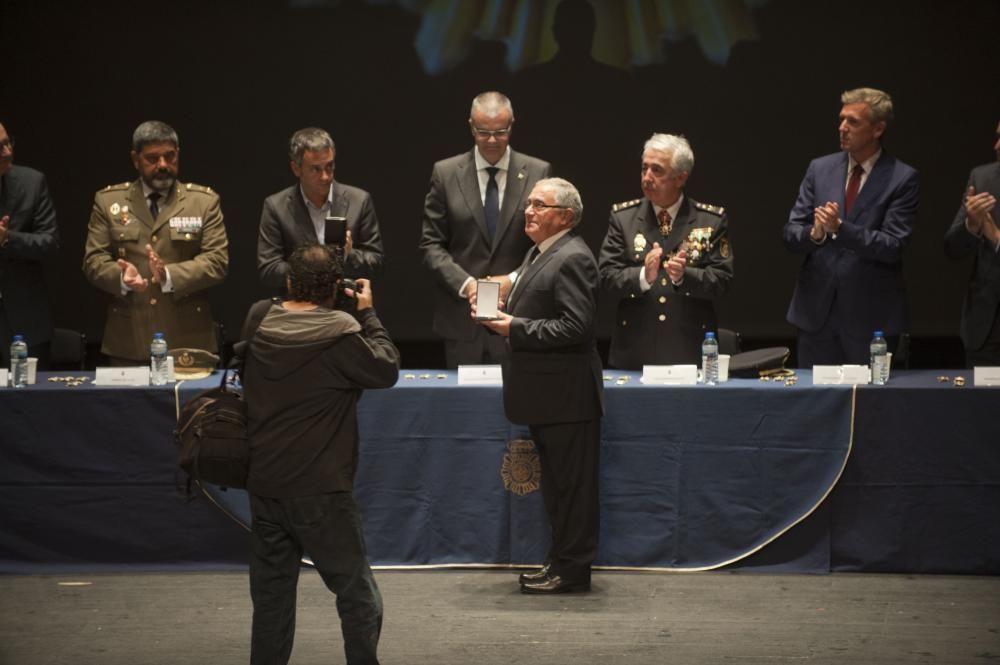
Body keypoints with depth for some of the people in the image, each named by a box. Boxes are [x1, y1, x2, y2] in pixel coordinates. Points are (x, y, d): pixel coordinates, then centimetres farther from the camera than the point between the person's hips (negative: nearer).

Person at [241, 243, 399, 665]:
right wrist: (367, 313, 6)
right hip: (319, 492, -5)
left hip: (263, 487, 6)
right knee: (358, 598, 5)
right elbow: (387, 369, -3)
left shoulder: (257, 323, 1)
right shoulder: (341, 334, -15)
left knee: (271, 598, 11)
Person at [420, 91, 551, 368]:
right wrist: (466, 283, -12)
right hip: (462, 319, 0)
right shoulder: (446, 173, 4)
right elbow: (431, 244, 3)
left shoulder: (537, 173, 4)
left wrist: (514, 280, -11)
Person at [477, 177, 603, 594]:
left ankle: (573, 568, 2)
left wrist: (516, 329, -20)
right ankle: (562, 562, 24)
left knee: (572, 485, -3)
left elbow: (576, 326, -23)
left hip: (567, 397, -11)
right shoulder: (539, 254, 16)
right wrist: (499, 317, 4)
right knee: (556, 483, 16)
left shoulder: (572, 259, -16)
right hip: (546, 394, 11)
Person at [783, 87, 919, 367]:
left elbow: (892, 246, -12)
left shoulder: (902, 179, -4)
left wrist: (840, 227, -24)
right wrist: (814, 233, -17)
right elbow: (790, 234, 6)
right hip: (817, 311, 3)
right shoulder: (819, 168, 8)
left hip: (871, 315, -3)